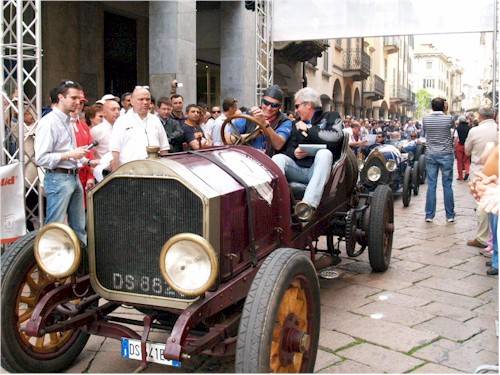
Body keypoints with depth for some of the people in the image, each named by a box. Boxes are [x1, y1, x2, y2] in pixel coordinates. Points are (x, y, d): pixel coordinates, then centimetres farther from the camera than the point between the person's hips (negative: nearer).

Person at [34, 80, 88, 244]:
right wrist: (69, 155, -20)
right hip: (58, 179, -9)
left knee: (79, 227, 14)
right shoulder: (48, 122, -13)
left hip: (74, 177, 9)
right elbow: (40, 158, -19)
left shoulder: (67, 121, 15)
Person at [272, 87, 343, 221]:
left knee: (324, 153, -34)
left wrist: (308, 129, -2)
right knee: (278, 158, -21)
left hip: (319, 170, -4)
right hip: (298, 169, 4)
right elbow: (288, 148, 17)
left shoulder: (331, 117, 11)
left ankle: (309, 203, -50)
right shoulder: (298, 125, 24)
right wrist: (294, 153, -7)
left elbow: (336, 137, -9)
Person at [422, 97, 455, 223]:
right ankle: (450, 215, 10)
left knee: (431, 185, 5)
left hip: (431, 155, 2)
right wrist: (445, 112, 19)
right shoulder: (448, 118, -7)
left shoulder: (425, 119, -2)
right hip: (446, 154, -2)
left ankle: (429, 215, 7)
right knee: (447, 185, 4)